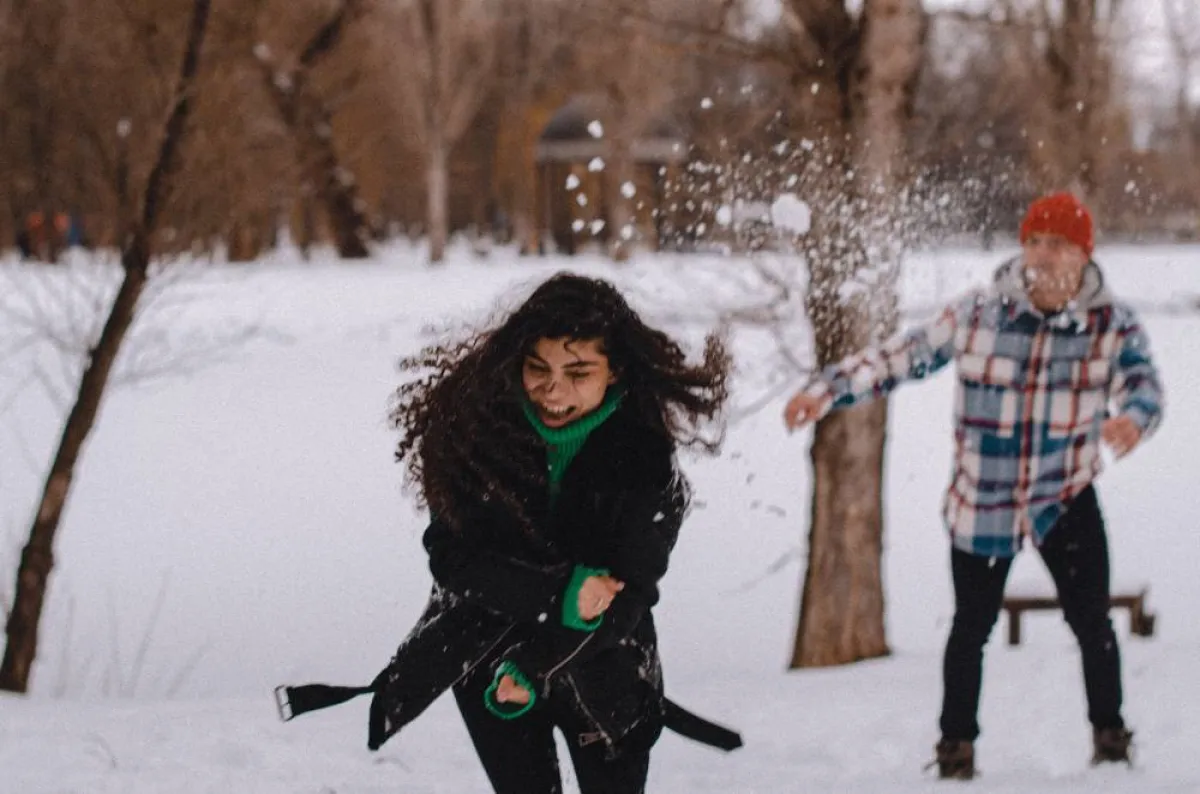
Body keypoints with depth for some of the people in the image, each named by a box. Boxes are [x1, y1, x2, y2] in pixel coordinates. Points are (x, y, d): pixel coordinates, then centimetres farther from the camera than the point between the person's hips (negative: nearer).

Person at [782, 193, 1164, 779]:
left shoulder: (1113, 325, -7)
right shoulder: (978, 315, -7)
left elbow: (1143, 387, -20)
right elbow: (901, 358, -1)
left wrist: (1132, 419, -43)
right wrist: (826, 391, -7)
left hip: (1067, 501, 0)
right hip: (981, 505, 0)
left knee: (1091, 622, -3)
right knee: (971, 626, 8)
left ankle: (1109, 736, 18)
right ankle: (956, 745, 23)